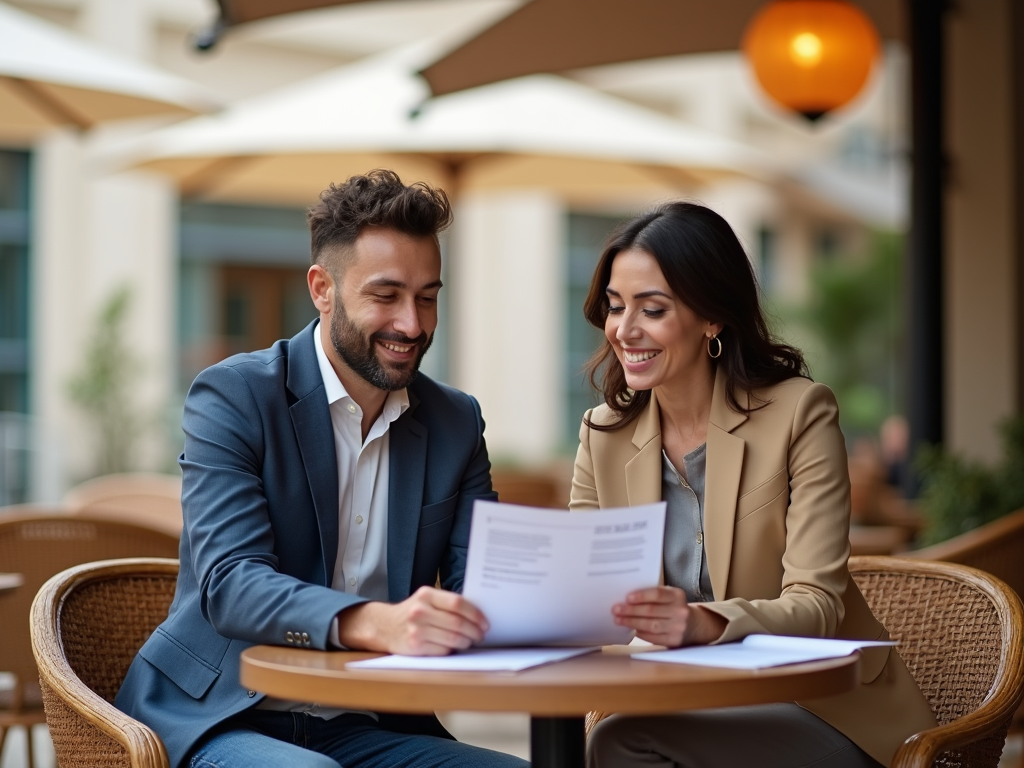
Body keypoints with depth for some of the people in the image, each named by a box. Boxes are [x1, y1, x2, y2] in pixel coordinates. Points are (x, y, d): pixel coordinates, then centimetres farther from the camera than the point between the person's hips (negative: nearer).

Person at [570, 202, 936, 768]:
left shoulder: (799, 413, -9)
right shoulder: (604, 436, 5)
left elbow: (816, 607, -17)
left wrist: (707, 623, -38)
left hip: (827, 714, -4)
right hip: (688, 714, 4)